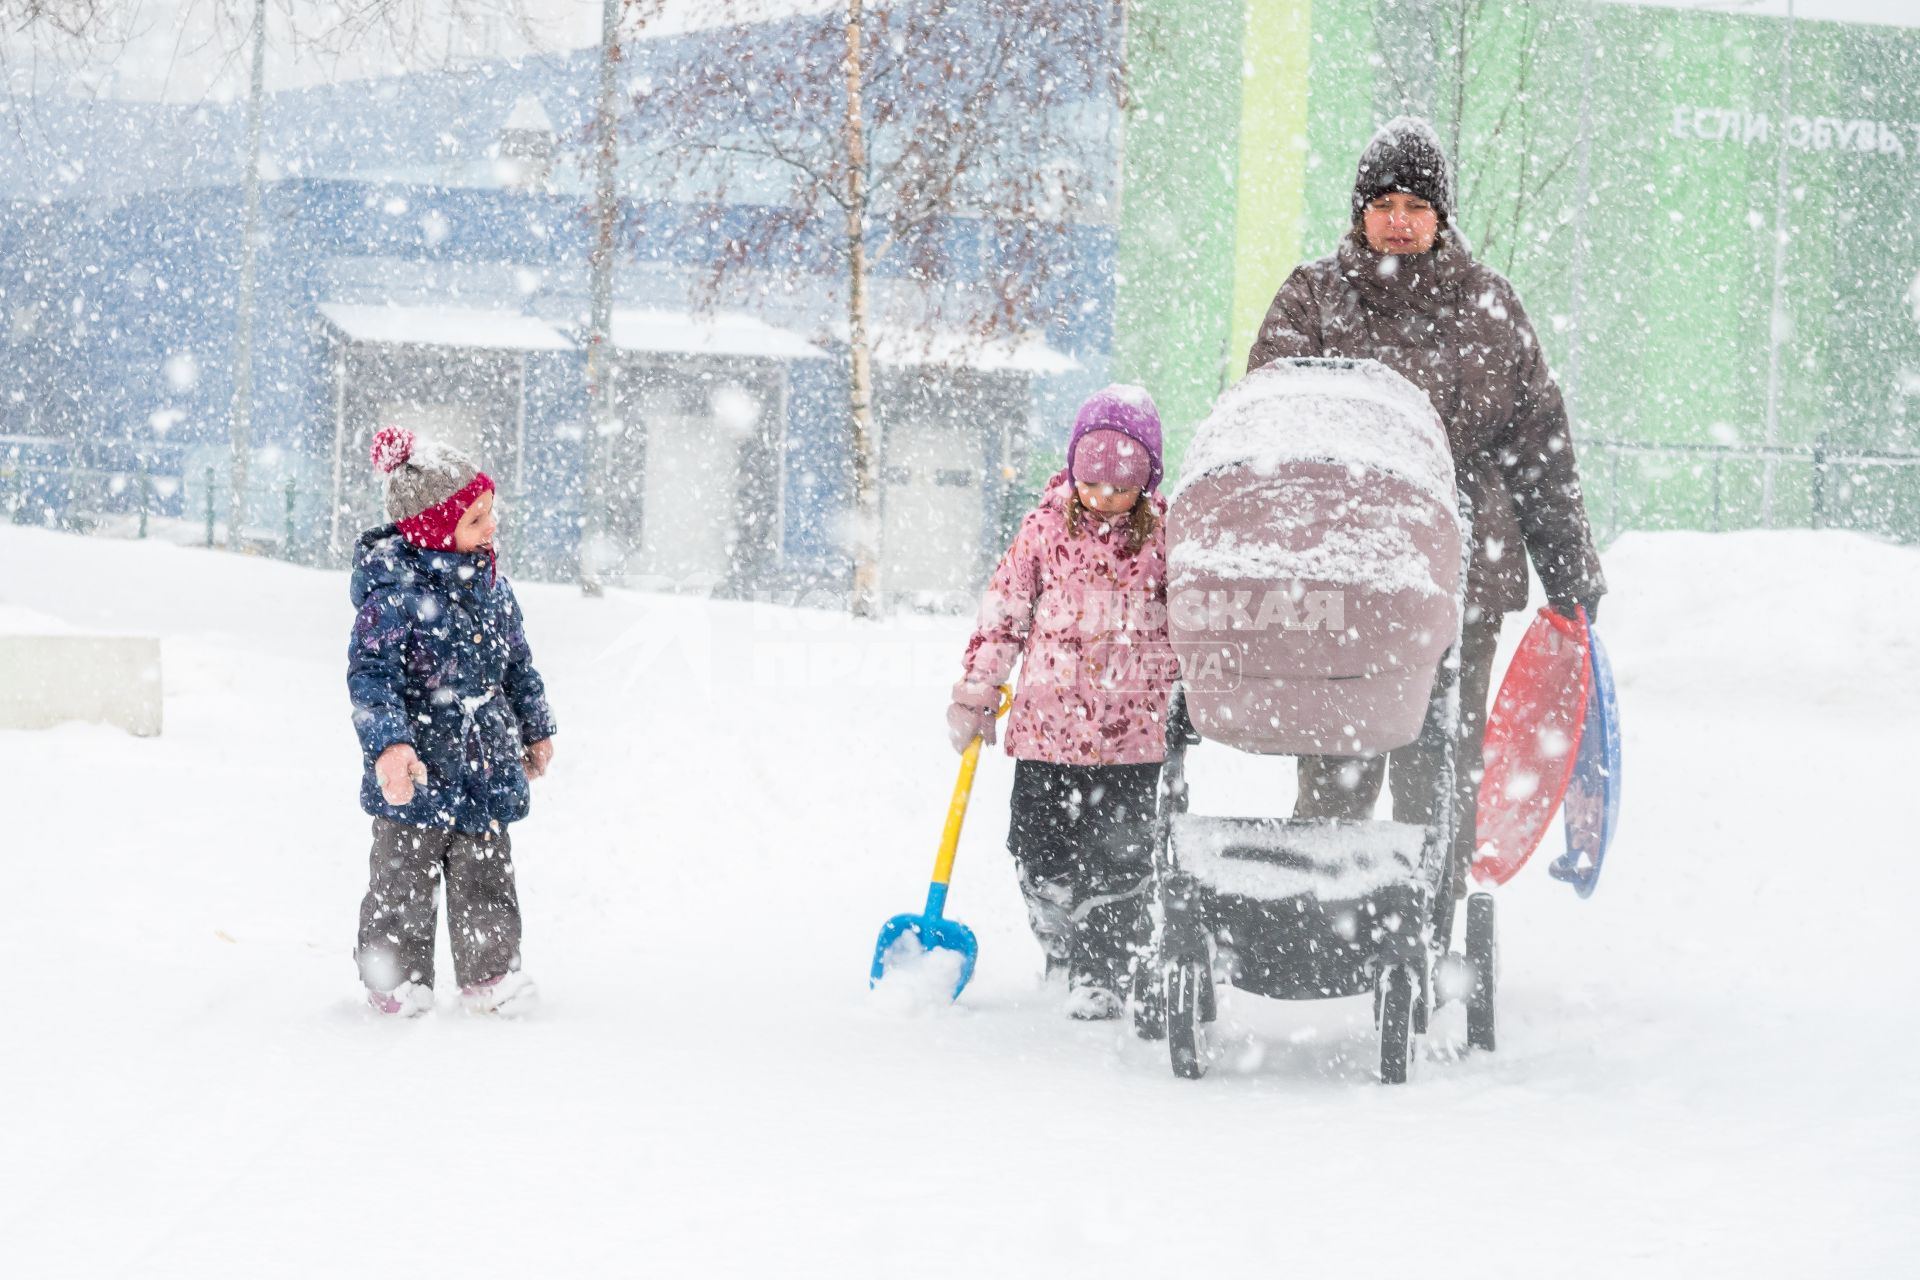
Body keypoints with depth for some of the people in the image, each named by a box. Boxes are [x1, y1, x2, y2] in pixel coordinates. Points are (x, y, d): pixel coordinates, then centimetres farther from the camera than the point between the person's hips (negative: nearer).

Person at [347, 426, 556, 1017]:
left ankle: (490, 972, 18)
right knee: (404, 878, 3)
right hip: (419, 771, -6)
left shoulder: (491, 587, 6)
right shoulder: (394, 594, -19)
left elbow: (517, 663, 20)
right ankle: (397, 977, 16)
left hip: (486, 768, 6)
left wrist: (535, 728, 28)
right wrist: (388, 743, -37)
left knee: (486, 875, 9)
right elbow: (371, 675, -25)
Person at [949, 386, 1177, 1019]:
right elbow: (1004, 608, 6)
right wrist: (977, 690, 3)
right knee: (1040, 848, 6)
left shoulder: (1165, 534, 1)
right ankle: (1061, 945, 31)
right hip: (1047, 724, 2)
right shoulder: (1046, 528, 2)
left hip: (1132, 732, -1)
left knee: (1117, 858, -3)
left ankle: (1103, 975, 7)